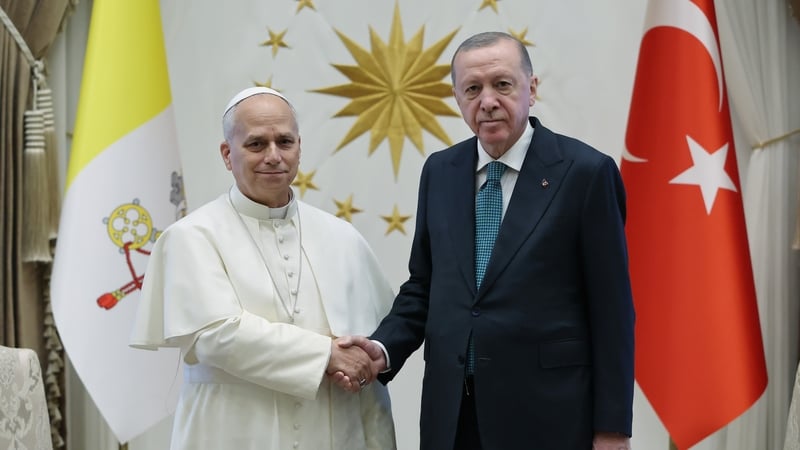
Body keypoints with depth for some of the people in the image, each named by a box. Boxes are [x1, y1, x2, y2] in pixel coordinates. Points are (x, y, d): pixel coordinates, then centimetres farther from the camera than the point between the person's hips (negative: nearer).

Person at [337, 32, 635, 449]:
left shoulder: (585, 171, -8)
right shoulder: (439, 171, 6)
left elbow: (611, 308, -7)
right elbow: (424, 286, 11)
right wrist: (384, 348, -7)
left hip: (546, 412, -4)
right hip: (452, 412, 4)